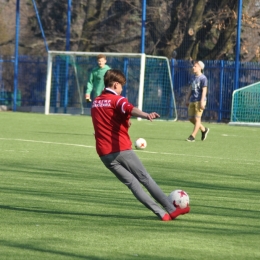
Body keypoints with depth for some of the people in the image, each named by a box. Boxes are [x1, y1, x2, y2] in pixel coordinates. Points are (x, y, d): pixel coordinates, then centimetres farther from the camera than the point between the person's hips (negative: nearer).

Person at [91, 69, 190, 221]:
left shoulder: (95, 102, 15)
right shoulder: (117, 100, -6)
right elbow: (130, 109, -30)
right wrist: (146, 115, -48)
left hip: (104, 154, 5)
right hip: (122, 150, -5)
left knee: (131, 183, 3)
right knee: (145, 179, 3)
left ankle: (161, 213, -6)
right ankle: (171, 209, 3)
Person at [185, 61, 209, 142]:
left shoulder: (203, 78, -8)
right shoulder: (194, 77, 15)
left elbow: (204, 90, -14)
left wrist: (202, 102, -20)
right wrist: (187, 99, 20)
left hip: (199, 101, -8)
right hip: (192, 101, 8)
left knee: (197, 118, -6)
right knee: (191, 118, 8)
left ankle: (193, 136, -5)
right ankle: (204, 129, 24)